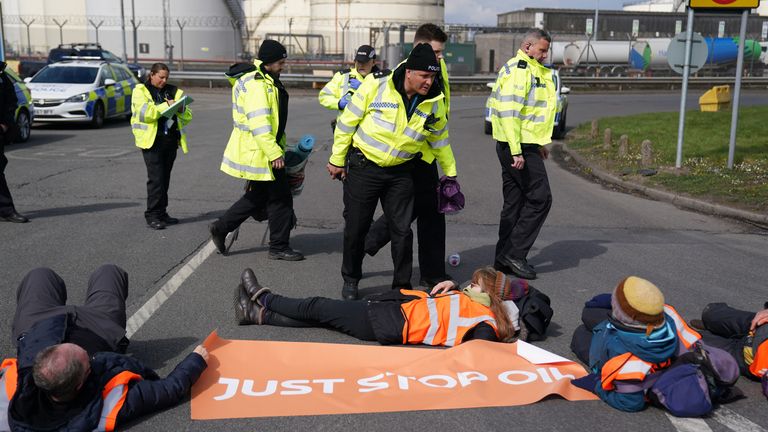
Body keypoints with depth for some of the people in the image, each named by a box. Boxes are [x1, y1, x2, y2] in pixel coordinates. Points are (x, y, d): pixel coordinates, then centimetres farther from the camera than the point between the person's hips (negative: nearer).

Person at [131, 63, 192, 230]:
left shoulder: (173, 91, 16)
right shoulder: (141, 91, 2)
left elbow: (187, 117, 13)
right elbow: (144, 112, -16)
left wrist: (181, 109, -9)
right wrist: (166, 106, -19)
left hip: (171, 140, 5)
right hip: (152, 141, -5)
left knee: (165, 178, 9)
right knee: (156, 178, -11)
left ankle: (161, 213, 17)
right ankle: (152, 215, -6)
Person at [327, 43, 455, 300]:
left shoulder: (434, 102, -4)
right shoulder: (375, 87, -15)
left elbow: (440, 139, 13)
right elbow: (347, 122, -7)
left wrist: (450, 172, 17)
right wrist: (337, 160, -3)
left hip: (400, 172, 2)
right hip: (363, 166, -2)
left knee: (402, 230, 3)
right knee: (356, 227, 7)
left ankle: (402, 284, 19)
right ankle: (350, 280, 27)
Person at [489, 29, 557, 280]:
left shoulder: (533, 71, 20)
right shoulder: (518, 70, -14)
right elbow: (509, 113, -22)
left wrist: (538, 144, 25)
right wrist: (517, 152, -26)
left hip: (522, 146, 10)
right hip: (519, 147, -10)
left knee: (515, 202, 12)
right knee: (540, 198, -7)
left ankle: (504, 258, 18)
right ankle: (514, 254, -4)